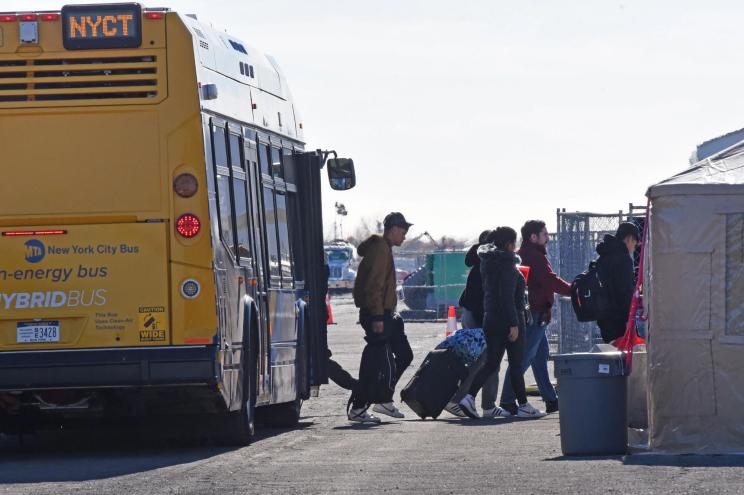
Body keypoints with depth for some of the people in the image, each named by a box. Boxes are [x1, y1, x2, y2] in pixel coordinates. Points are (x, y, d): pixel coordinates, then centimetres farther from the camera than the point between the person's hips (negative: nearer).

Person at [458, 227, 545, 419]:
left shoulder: (488, 263, 11)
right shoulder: (506, 265, -15)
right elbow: (507, 296, -21)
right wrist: (514, 324, -21)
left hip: (490, 319, 8)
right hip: (508, 319, -8)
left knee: (491, 363, 8)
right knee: (516, 364, 2)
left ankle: (469, 397, -8)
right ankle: (524, 406, 9)